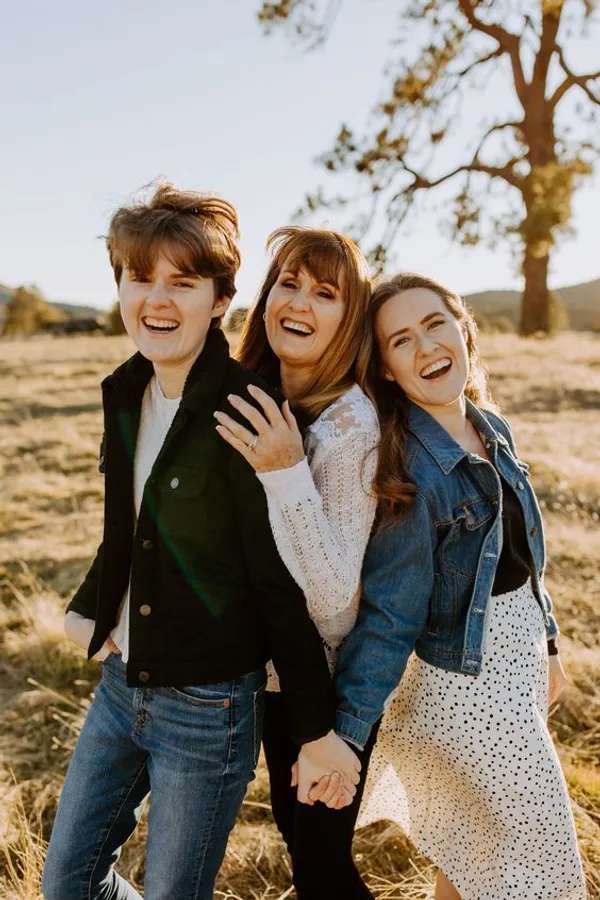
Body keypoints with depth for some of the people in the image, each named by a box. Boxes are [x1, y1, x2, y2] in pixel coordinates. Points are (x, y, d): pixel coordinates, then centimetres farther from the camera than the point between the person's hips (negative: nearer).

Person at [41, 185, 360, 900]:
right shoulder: (126, 392, 1)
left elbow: (282, 585, -18)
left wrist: (316, 730, -13)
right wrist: (86, 608, 2)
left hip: (206, 708, -7)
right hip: (120, 683, 7)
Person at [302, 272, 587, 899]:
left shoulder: (493, 429, 0)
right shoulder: (409, 468, -24)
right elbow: (389, 614, -23)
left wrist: (545, 647, 17)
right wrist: (345, 733, -25)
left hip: (516, 668, 7)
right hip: (464, 687, -7)